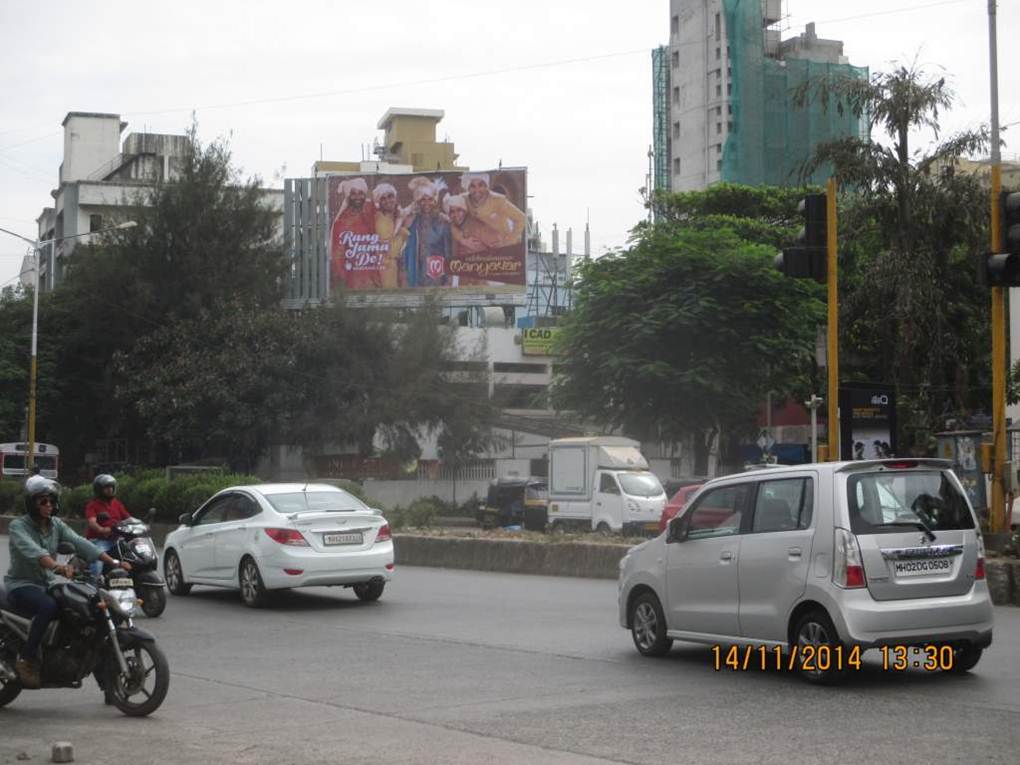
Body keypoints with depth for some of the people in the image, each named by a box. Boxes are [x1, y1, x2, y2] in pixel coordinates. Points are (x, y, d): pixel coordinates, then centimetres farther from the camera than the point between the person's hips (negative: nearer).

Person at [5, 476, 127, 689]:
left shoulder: (56, 525, 8)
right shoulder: (18, 526, -11)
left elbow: (80, 543, -5)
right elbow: (32, 550, -31)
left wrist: (113, 562, -19)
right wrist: (57, 566, -51)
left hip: (47, 584, 6)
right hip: (21, 585, -6)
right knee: (48, 607, -37)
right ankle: (26, 660, -27)